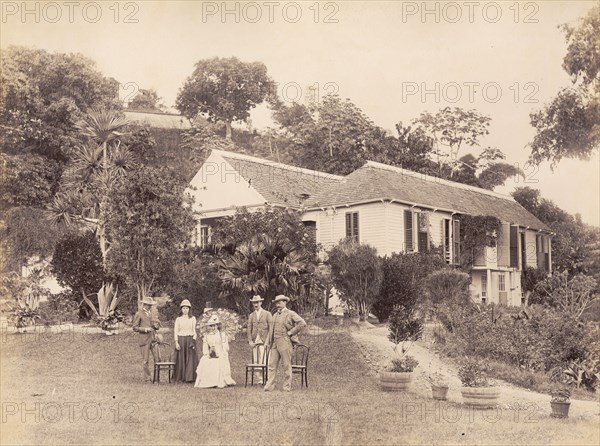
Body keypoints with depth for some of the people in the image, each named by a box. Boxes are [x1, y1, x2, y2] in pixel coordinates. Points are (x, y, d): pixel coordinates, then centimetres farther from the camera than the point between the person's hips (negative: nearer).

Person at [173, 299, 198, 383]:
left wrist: (194, 340, -6)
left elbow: (194, 331, 7)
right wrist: (176, 342, -7)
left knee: (191, 359, -5)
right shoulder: (178, 319, 6)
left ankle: (189, 377, -2)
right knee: (181, 359, 0)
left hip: (190, 339, 0)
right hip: (181, 340, 0)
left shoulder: (192, 319, 8)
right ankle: (181, 377, 6)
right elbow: (175, 332, 3)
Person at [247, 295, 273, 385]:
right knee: (255, 361, -2)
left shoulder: (267, 314, 6)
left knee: (263, 361, -12)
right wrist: (250, 340, 0)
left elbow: (271, 328, 3)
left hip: (264, 341, -4)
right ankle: (259, 378, 1)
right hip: (254, 341, 4)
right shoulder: (251, 315, 16)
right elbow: (249, 329, 12)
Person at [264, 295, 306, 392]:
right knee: (272, 365, 2)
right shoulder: (275, 315, 19)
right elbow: (271, 330, 22)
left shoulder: (291, 314, -3)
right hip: (275, 343, 6)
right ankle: (269, 385, 4)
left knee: (286, 365, 0)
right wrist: (267, 342, 12)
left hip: (285, 343, -6)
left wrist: (291, 332, -11)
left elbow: (302, 323, -13)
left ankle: (287, 387, 7)